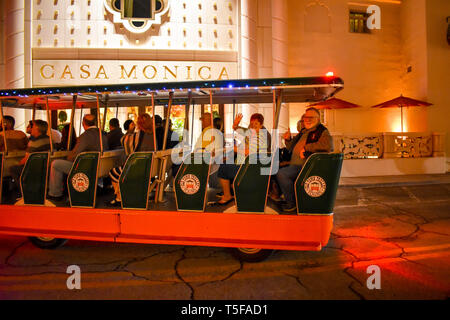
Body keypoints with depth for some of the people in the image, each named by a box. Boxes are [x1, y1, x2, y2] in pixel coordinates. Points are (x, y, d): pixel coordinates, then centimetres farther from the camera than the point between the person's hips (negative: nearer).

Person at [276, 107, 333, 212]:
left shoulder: (322, 131, 1)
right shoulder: (303, 132, 25)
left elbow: (328, 145, -21)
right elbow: (292, 148, 34)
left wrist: (306, 147, -19)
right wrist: (288, 140, 12)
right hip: (295, 166, 9)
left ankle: (292, 203, -13)